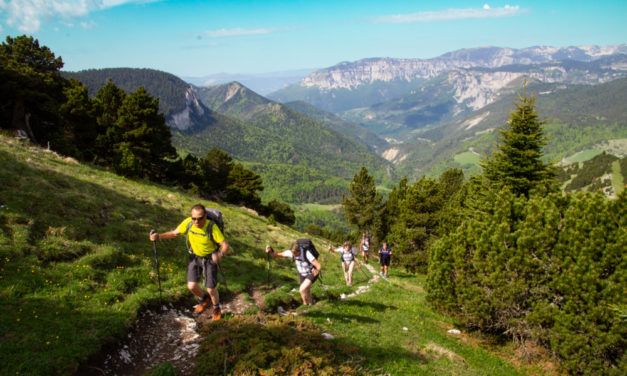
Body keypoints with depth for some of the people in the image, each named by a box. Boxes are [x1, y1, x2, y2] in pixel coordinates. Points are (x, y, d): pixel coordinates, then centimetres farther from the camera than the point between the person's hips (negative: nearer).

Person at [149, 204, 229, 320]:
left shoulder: (212, 227, -32)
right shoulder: (188, 222, -21)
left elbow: (225, 245, -31)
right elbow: (174, 233, -6)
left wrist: (220, 254, -53)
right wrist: (159, 236, -23)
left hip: (210, 258, -4)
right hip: (195, 256, 4)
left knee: (211, 289, -5)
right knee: (191, 286, -2)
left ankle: (216, 308, 28)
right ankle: (204, 299, 33)